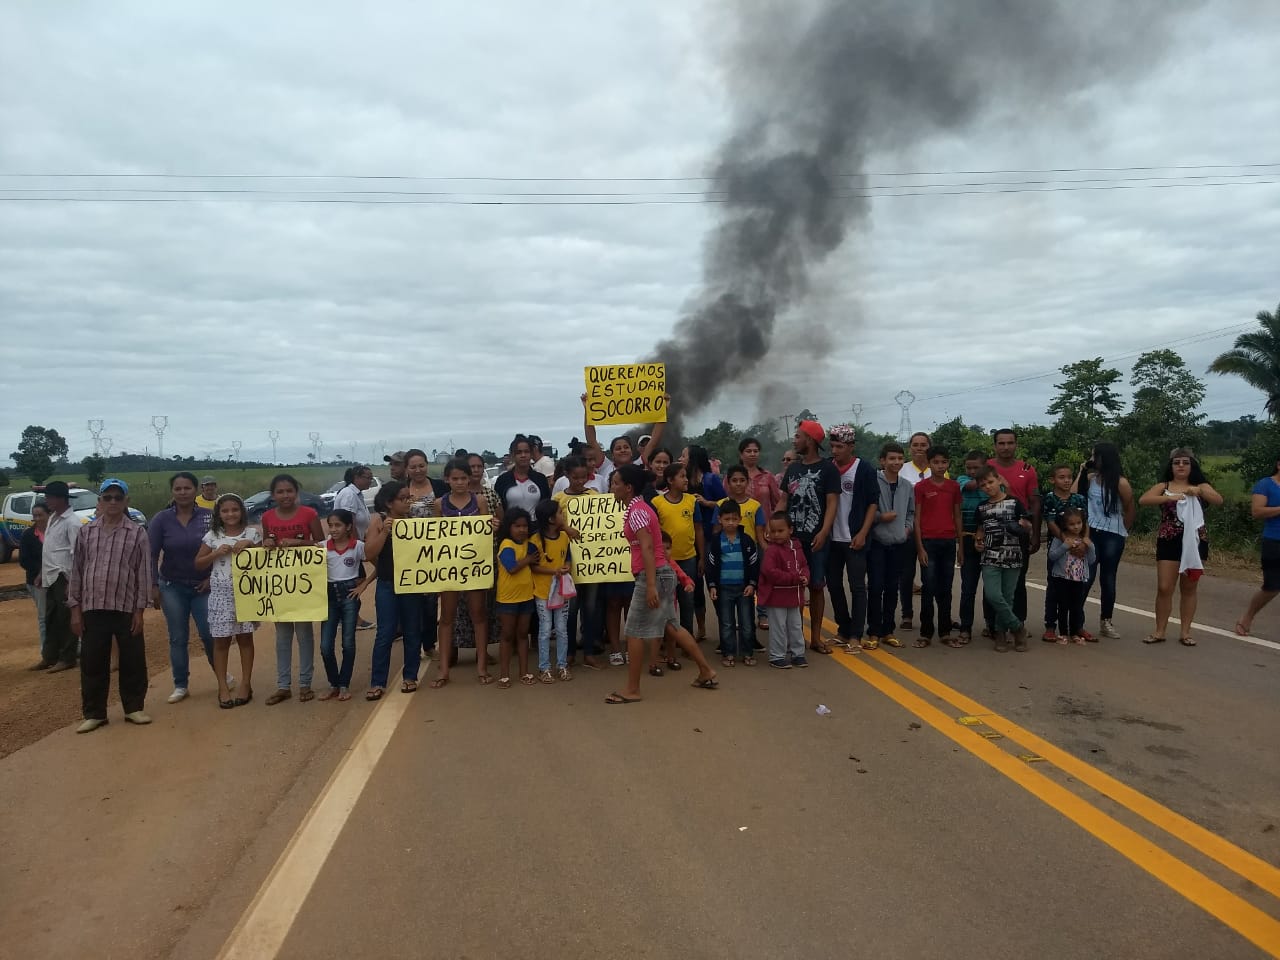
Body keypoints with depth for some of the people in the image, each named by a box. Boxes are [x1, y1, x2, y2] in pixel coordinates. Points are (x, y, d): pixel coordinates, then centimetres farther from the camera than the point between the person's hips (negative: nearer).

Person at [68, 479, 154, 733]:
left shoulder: (137, 533, -1)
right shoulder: (86, 532, 5)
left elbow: (143, 573, -1)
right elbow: (76, 571, 7)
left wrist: (139, 609, -4)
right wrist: (75, 609, 3)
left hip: (126, 609, -1)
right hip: (92, 609, 2)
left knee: (133, 661, 6)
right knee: (92, 663, 6)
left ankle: (133, 707, 21)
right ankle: (94, 713, 18)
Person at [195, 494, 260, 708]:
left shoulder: (252, 533, 1)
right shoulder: (212, 536, 2)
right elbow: (198, 564, 5)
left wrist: (249, 545, -12)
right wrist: (216, 553, -10)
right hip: (220, 592, 1)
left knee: (245, 637, 7)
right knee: (221, 640, 3)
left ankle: (246, 685, 15)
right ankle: (223, 687, 10)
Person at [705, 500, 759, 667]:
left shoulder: (747, 540, 0)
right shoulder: (715, 541, 0)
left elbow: (754, 564, 3)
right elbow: (711, 565, 2)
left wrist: (752, 584, -5)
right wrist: (712, 586, -4)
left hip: (744, 587, 0)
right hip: (723, 588, 0)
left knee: (747, 623, 5)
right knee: (726, 624, 7)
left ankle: (747, 653, 15)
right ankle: (728, 653, 16)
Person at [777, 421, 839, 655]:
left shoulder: (828, 468, -2)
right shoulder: (793, 468, 13)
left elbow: (832, 503, -8)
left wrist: (824, 532, -21)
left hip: (816, 538, -4)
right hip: (791, 537, 4)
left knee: (816, 586, 3)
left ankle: (815, 637, 11)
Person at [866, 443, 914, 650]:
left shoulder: (907, 486, 8)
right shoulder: (873, 481, -10)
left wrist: (908, 527, 3)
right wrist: (880, 517, -16)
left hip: (898, 544, 5)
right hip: (877, 543, -5)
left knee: (893, 589, 10)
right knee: (875, 588, -3)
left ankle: (887, 631, 20)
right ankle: (873, 633, 7)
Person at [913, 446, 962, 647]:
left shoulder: (954, 486, 7)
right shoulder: (921, 487, -2)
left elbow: (957, 516, 12)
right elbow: (916, 518, -3)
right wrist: (920, 548, -8)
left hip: (949, 542, 3)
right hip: (928, 542, -3)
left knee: (946, 589, 9)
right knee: (929, 589, -1)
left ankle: (945, 632, 16)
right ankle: (926, 633, 5)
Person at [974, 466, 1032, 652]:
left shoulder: (1014, 503, 0)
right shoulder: (981, 508, 9)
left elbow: (1029, 526, 4)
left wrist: (1024, 525, -18)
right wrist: (978, 541, 3)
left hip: (1013, 558, -2)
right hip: (990, 558, 2)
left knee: (1007, 598, 2)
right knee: (993, 596, -13)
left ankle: (1001, 632, 19)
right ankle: (1018, 627, 4)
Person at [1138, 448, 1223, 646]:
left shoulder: (1200, 486, 7)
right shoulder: (1163, 486, 4)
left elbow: (1219, 501, -9)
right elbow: (1142, 500, -12)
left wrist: (1199, 491, -25)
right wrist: (1169, 497, -24)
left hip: (1195, 542, 1)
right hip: (1169, 541, -1)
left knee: (1189, 588, 8)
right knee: (1164, 588, -3)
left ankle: (1185, 632, 15)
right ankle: (1160, 631, 7)